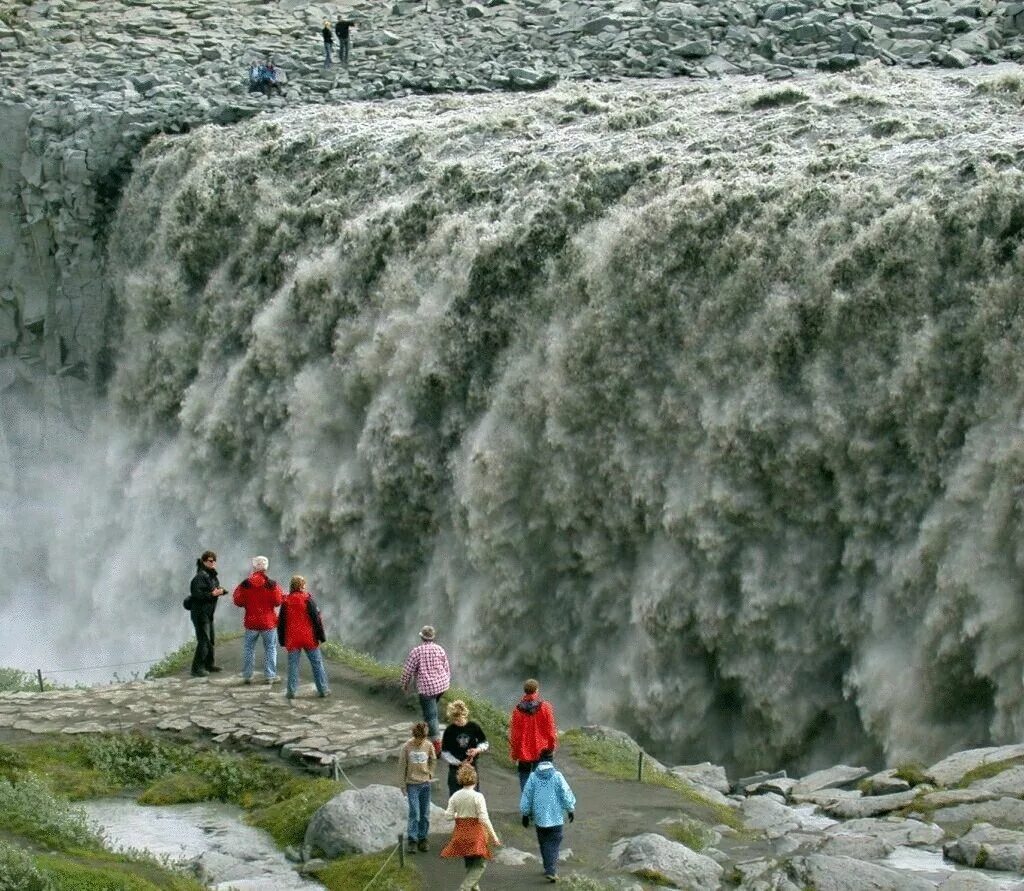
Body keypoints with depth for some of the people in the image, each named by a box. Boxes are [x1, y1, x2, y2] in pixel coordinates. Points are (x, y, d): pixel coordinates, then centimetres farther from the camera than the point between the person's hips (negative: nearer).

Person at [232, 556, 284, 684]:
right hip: (268, 623, -1)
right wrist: (282, 596, 10)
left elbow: (238, 601, -4)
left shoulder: (245, 584, -6)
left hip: (251, 622, 1)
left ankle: (247, 676, 10)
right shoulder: (272, 584, -10)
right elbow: (277, 601, -10)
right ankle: (270, 676, 5)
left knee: (248, 648, 11)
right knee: (270, 648, 7)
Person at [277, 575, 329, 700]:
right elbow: (316, 618, -7)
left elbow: (281, 622, 9)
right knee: (316, 663, 6)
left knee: (293, 664, 5)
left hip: (292, 639, 2)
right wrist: (321, 636, -1)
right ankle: (322, 689, 7)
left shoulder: (286, 602, 5)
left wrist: (282, 640, 16)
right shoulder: (308, 599, -6)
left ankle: (291, 690, 0)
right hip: (309, 638, -2)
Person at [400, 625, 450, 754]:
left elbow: (408, 670, -8)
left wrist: (405, 684, 10)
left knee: (430, 715, -2)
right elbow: (447, 669, 9)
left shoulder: (416, 651, -13)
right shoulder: (440, 649, 2)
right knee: (431, 710, 29)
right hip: (442, 685, 5)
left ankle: (437, 745, -6)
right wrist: (447, 684, 25)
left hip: (427, 688, -5)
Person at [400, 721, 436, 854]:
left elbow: (433, 760, 16)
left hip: (425, 783, 3)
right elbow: (402, 766, -2)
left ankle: (423, 838, 19)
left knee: (425, 814, 8)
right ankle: (412, 840, -4)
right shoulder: (407, 747, -10)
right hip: (412, 784, -3)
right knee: (414, 813, -9)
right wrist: (403, 786, -1)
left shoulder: (428, 746, -3)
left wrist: (430, 773, 5)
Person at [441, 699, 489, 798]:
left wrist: (477, 750, -15)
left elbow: (485, 743, 7)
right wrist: (459, 763, -15)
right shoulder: (449, 730, -9)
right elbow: (444, 753, -5)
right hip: (455, 769, -1)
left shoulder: (474, 727, -6)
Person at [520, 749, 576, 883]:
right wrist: (571, 810, 10)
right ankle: (551, 870, -10)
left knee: (544, 843, 16)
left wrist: (525, 814, 13)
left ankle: (549, 868, 23)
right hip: (556, 817, -2)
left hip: (539, 818, 2)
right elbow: (566, 794, -5)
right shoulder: (557, 776, -10)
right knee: (554, 844, 2)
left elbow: (526, 796, 1)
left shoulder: (533, 777, -6)